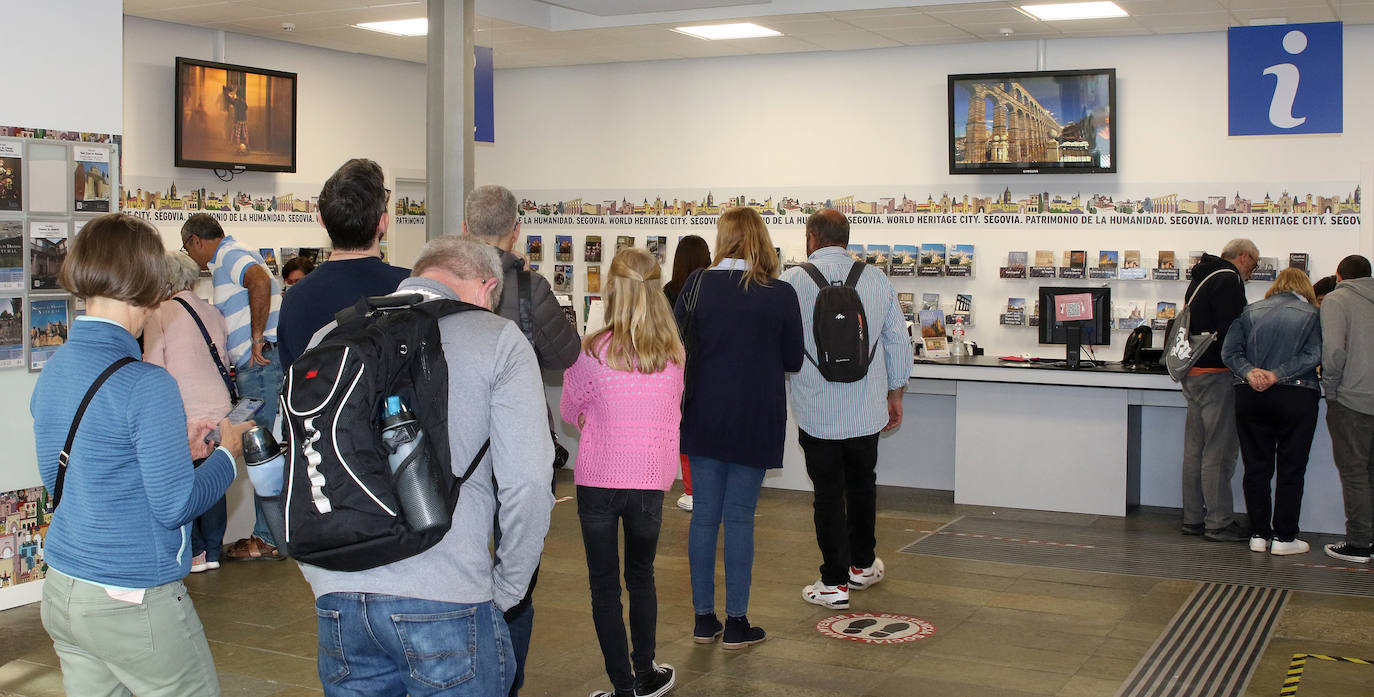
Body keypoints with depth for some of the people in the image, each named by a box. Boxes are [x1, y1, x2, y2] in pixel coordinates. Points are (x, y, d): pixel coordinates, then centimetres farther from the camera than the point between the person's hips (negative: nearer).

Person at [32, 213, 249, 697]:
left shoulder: (52, 372, 4)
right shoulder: (145, 384, -20)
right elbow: (175, 506, -16)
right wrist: (227, 453, 0)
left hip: (61, 591, 7)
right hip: (133, 603, -7)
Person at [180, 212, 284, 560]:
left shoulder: (229, 256, -7)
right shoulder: (234, 256, 25)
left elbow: (261, 281, -29)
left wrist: (257, 339, -24)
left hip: (261, 364, -10)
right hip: (262, 364, 10)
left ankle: (269, 539, 1)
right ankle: (274, 533, 17)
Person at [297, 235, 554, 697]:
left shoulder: (330, 336, 12)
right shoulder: (497, 339, -1)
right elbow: (527, 482, -9)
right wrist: (505, 591, 3)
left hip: (337, 600, 4)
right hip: (445, 598, -4)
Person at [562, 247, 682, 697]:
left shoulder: (592, 352, -13)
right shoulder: (673, 353, -4)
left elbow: (571, 411, 3)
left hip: (598, 480, -3)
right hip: (650, 479, 3)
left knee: (605, 586, 8)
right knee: (641, 577, 21)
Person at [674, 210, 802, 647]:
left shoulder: (697, 285, -5)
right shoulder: (781, 295, -7)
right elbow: (793, 361, 1)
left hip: (705, 416, 1)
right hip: (755, 421, -1)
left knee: (704, 514, 10)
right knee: (740, 517, 5)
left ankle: (704, 619, 17)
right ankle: (736, 623, 10)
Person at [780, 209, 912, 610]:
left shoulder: (792, 282, -8)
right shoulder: (877, 279, 1)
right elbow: (899, 343, 6)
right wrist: (895, 395, 17)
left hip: (816, 411, -3)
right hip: (867, 409, 3)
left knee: (828, 494, 4)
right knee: (862, 484, 20)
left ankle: (834, 583, 8)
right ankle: (862, 565, 34)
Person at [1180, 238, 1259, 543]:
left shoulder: (1201, 277, 19)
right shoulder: (1229, 280, -11)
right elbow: (1230, 332, -19)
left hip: (1192, 374, 10)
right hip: (1216, 374, -10)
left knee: (1195, 449, 12)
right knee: (1220, 452, -6)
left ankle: (1194, 518, 17)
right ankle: (1219, 523, -2)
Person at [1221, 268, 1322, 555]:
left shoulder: (1250, 311, 8)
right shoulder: (1311, 314, 1)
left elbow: (1229, 351, 0)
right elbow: (1313, 355, -12)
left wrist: (1249, 372, -11)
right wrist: (1278, 374, -14)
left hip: (1250, 397, 3)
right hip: (1296, 397, -3)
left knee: (1256, 467, 9)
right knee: (1291, 469, 5)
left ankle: (1259, 534, 12)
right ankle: (1283, 537, 6)